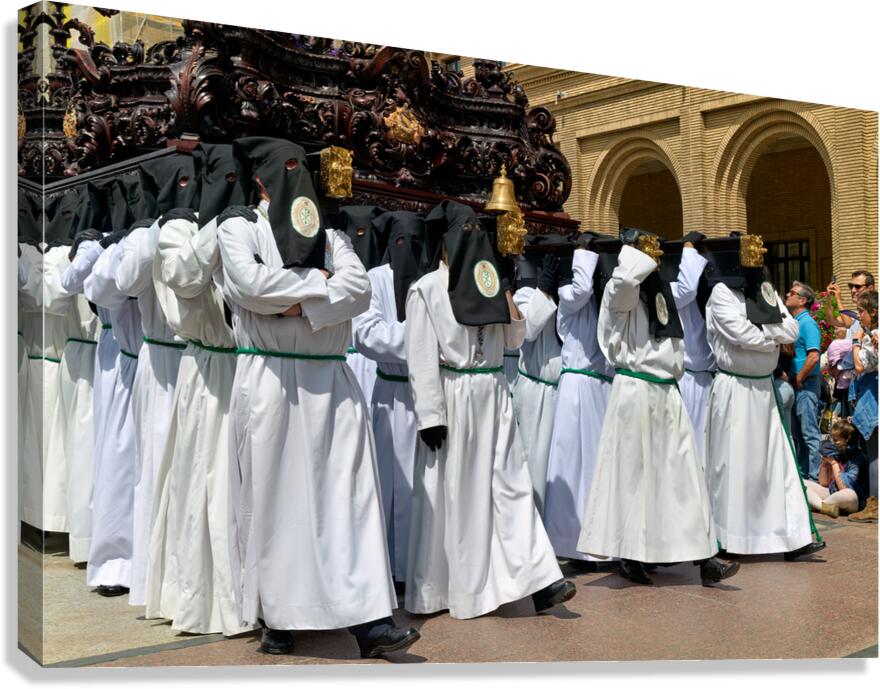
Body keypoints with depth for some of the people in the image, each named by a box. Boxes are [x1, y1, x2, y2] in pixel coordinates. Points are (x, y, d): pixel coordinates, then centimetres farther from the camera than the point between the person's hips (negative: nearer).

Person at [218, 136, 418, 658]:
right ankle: (275, 618, 14)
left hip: (331, 381, 3)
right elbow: (251, 283, -13)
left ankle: (371, 619, -3)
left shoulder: (331, 236, 17)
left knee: (352, 495, -3)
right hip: (270, 381, -3)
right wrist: (319, 281, -4)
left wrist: (301, 303, -13)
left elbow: (360, 290, 0)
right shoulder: (239, 229, 7)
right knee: (273, 498, 1)